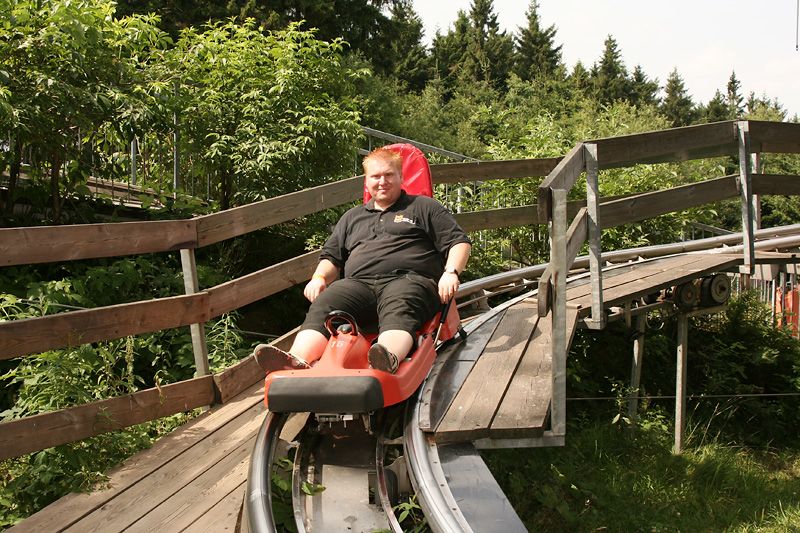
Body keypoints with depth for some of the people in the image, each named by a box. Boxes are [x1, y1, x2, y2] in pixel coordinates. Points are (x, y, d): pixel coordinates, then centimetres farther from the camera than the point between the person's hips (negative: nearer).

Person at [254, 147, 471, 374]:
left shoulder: (424, 207, 22)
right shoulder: (352, 218, 33)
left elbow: (459, 242, 14)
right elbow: (331, 256, 30)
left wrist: (450, 273, -6)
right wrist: (319, 277, 8)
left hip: (409, 280, -3)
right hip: (359, 283, 3)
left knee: (397, 310, -40)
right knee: (323, 305, -29)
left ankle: (389, 359, -68)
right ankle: (298, 361, -52)